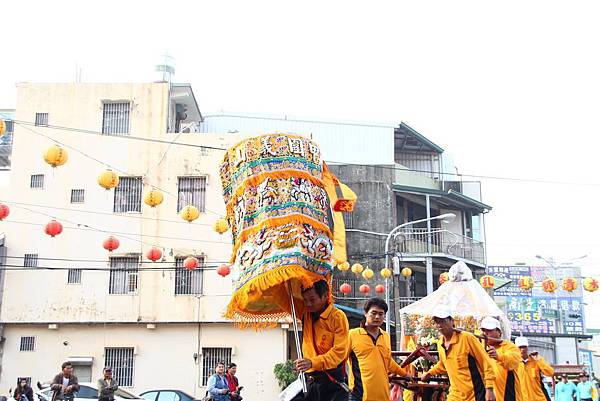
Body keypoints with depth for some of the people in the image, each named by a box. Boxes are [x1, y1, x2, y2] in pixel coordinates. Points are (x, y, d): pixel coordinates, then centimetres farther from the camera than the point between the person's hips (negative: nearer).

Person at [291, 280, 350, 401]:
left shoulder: (338, 317, -10)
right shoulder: (305, 312, 6)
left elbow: (339, 351, -15)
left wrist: (312, 362, -25)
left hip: (332, 380, -4)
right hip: (309, 378, 4)